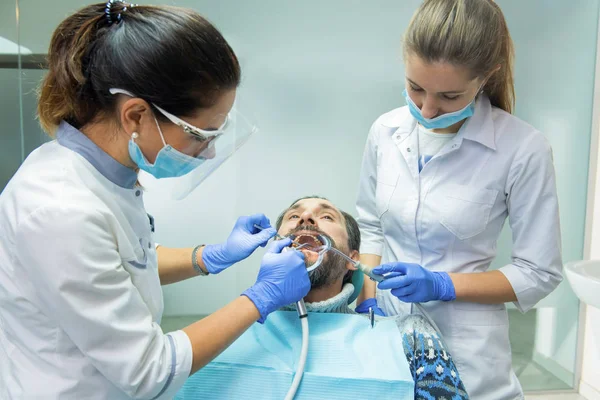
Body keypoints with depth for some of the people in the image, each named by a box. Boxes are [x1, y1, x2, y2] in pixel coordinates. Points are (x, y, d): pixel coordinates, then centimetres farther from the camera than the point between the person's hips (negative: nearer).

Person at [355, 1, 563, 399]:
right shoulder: (385, 131, -5)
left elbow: (540, 273, -9)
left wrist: (443, 285, -19)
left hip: (464, 344, -3)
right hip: (387, 329, 4)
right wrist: (367, 302, -5)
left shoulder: (524, 149, -16)